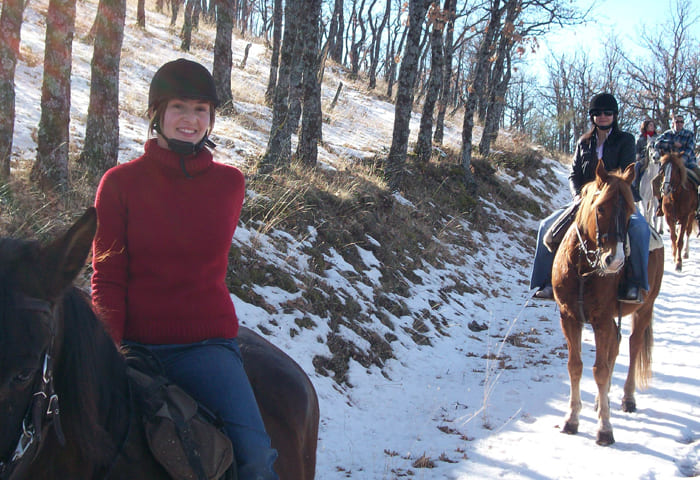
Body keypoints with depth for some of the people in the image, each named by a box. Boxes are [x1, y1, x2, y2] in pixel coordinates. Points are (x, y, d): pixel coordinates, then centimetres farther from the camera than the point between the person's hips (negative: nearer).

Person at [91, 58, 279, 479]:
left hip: (206, 343, 1)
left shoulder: (229, 183, 7)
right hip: (133, 343, 0)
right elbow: (107, 277, 0)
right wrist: (109, 349, -13)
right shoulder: (120, 182, 3)